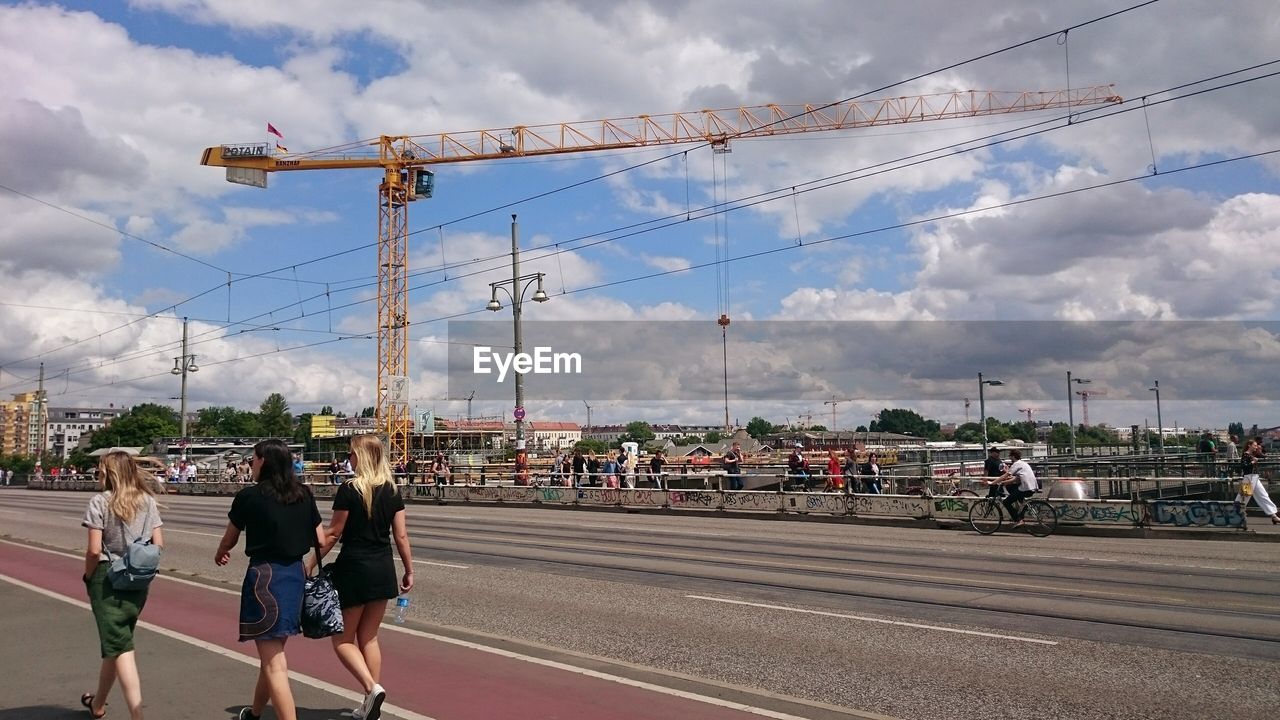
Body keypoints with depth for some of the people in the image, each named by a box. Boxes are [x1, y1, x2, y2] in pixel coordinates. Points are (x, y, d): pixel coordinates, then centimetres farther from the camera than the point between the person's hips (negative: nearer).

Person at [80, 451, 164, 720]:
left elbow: (94, 550, -14)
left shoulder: (100, 501, -10)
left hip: (107, 577, -5)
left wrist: (88, 577, 2)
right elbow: (159, 544, 1)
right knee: (117, 640, 21)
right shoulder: (148, 501, 4)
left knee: (119, 647, -4)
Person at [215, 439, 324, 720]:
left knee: (273, 662, -4)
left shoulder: (249, 496, -8)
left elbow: (229, 541, 7)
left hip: (265, 575, -6)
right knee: (272, 652, 24)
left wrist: (220, 554, 29)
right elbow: (320, 540, 6)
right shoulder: (304, 495, 3)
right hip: (295, 573, 6)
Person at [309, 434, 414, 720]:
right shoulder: (392, 491, 2)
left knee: (343, 639, 8)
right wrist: (409, 571, 10)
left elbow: (333, 533, -9)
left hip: (353, 568, -5)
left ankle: (372, 688, -11)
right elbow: (401, 535, 3)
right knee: (369, 637, 15)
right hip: (383, 569, 6)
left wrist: (311, 562, 2)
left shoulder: (349, 489, -12)